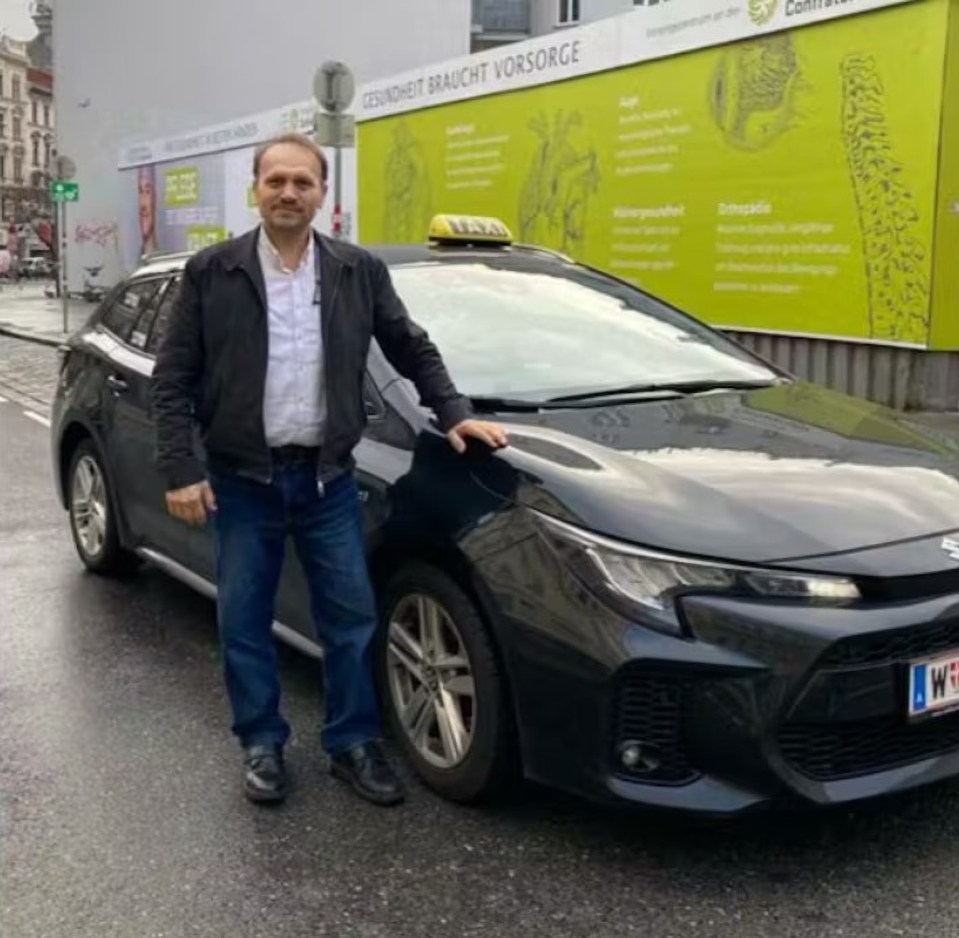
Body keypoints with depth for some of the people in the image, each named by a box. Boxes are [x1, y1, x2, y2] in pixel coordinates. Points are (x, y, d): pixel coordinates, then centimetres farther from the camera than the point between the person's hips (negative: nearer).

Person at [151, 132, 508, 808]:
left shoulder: (360, 271, 2)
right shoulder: (211, 272, -4)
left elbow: (414, 349, 12)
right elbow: (173, 379, -3)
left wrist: (455, 413, 0)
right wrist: (180, 469, -10)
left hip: (328, 477, 2)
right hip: (242, 479, -1)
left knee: (352, 617, 6)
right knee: (245, 621, 8)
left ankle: (354, 744, 22)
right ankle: (262, 745, 26)